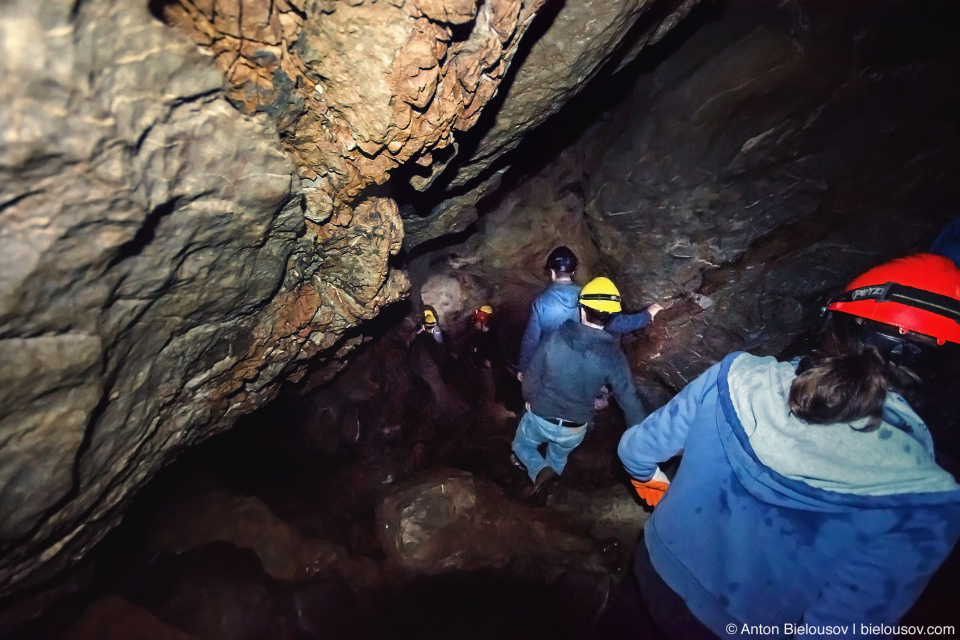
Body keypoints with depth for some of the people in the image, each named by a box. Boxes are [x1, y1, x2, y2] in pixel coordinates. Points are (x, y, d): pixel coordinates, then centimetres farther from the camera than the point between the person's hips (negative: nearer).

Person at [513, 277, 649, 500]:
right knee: (559, 457, 32)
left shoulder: (555, 338, -19)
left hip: (540, 418, -1)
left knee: (521, 445, 26)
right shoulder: (613, 356, -18)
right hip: (575, 429, 2)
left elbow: (531, 376, -11)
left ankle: (540, 471, 2)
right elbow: (630, 401, -17)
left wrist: (529, 400, 10)